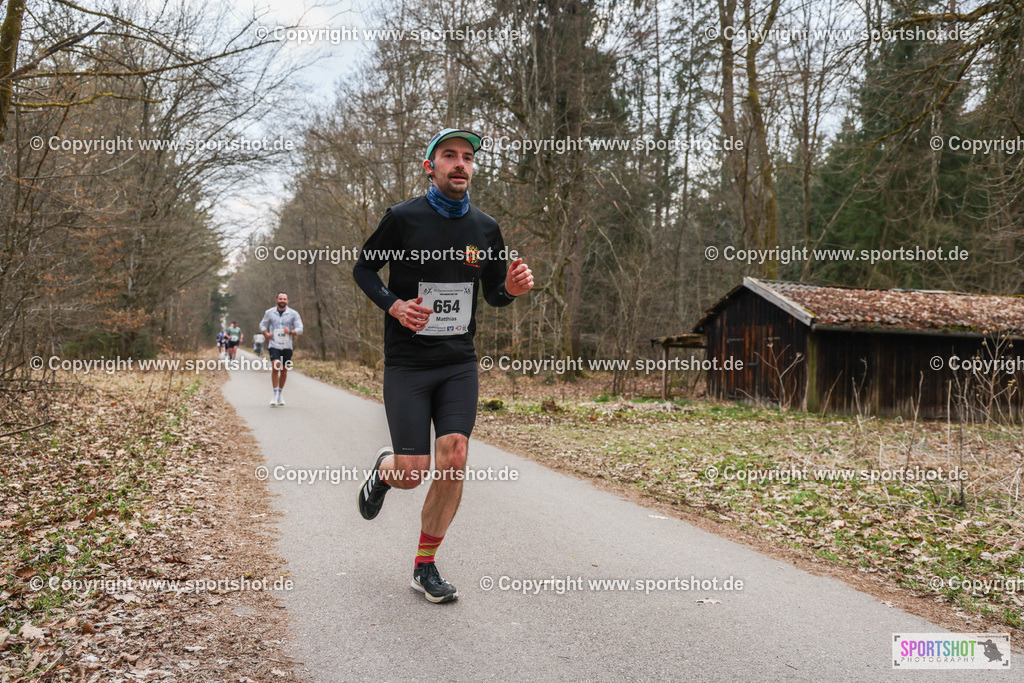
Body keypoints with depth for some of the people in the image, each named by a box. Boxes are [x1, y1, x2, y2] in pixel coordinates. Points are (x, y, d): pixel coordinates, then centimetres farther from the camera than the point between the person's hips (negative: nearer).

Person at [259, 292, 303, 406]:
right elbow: (262, 325, 17)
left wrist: (291, 332, -18)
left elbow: (300, 328, 3)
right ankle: (275, 394, -12)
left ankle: (280, 395, 23)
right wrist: (266, 333, -3)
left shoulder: (293, 314, 4)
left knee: (284, 371, 6)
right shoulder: (269, 312, 7)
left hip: (287, 346, 1)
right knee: (275, 367, -20)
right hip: (274, 345, -1)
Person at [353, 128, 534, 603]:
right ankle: (384, 469, 34)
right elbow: (363, 268, 4)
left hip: (460, 364, 3)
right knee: (412, 472, -6)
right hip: (407, 363, -3)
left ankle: (425, 567, 11)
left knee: (453, 462, -8)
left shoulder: (485, 228, 5)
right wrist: (394, 305, -14)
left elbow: (493, 294, 15)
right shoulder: (403, 217, -5)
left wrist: (512, 288, -9)